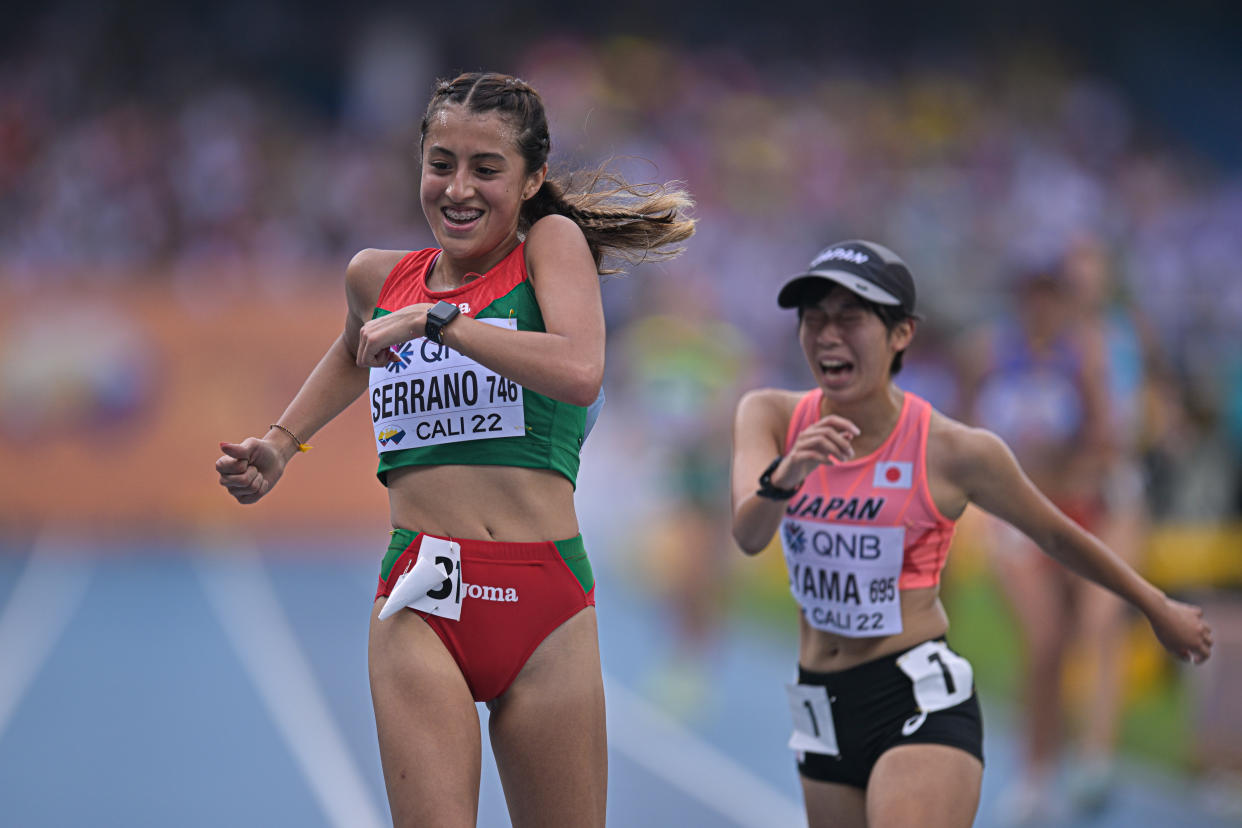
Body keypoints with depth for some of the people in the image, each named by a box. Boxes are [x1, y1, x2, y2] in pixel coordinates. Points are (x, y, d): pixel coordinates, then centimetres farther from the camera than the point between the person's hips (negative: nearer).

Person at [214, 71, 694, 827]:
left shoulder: (553, 243, 2)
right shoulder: (379, 278, 14)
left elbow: (580, 373, -18)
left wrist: (439, 321, -14)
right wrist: (281, 445, 32)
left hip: (545, 602, -2)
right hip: (421, 606, 2)